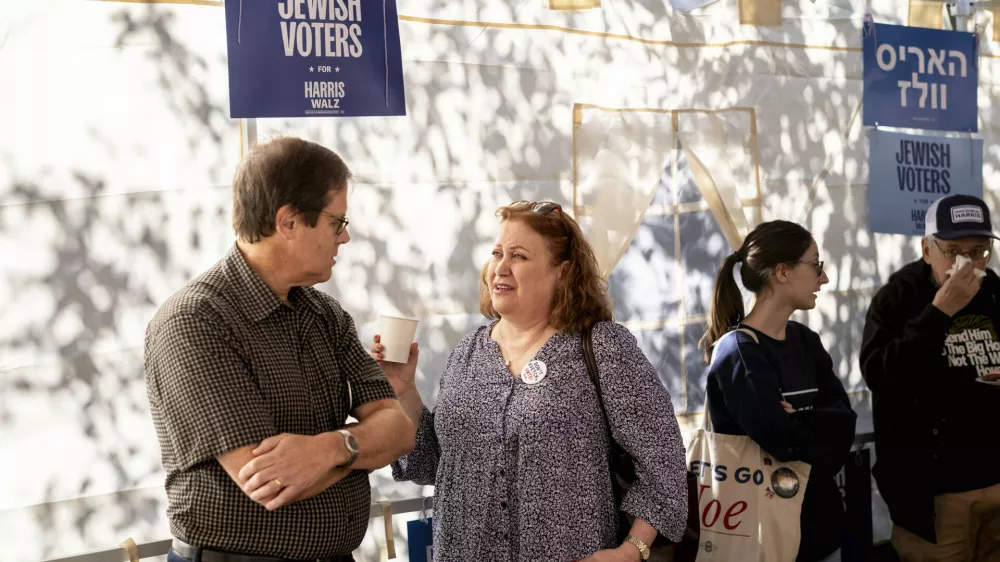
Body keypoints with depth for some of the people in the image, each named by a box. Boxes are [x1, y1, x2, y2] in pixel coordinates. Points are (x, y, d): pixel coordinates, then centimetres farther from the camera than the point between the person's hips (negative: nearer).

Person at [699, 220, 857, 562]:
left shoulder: (805, 341, 7)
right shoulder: (739, 352, -17)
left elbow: (845, 421, -2)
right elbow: (784, 440, -24)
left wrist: (801, 423, -18)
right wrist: (819, 426, -6)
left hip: (821, 518, 7)